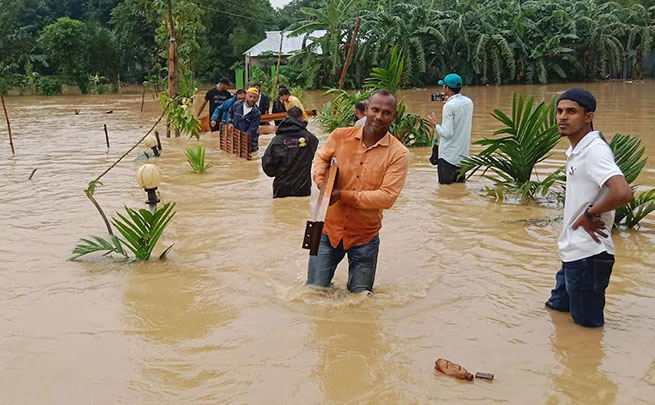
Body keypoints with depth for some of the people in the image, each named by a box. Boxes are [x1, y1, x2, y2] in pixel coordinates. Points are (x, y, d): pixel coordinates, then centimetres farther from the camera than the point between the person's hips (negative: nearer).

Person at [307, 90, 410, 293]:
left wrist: (343, 195, -22)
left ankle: (354, 283, 45)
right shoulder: (340, 136, -4)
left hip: (365, 236, -1)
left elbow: (387, 197, -18)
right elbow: (321, 158, 14)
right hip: (328, 229, 1)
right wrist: (321, 181, -9)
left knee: (360, 295, 14)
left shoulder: (398, 154, -11)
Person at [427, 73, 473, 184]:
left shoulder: (449, 106, -20)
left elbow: (447, 133, -23)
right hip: (463, 154, 7)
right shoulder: (469, 102, 3)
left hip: (448, 156, -7)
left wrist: (435, 124, -6)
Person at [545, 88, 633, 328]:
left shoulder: (595, 150, -20)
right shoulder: (575, 150, 10)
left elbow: (622, 194, -34)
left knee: (587, 323, 5)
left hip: (587, 256, -9)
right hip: (572, 253, 9)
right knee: (556, 308, 23)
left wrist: (589, 214, -20)